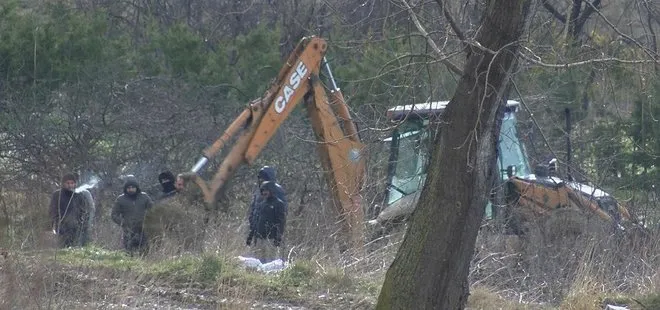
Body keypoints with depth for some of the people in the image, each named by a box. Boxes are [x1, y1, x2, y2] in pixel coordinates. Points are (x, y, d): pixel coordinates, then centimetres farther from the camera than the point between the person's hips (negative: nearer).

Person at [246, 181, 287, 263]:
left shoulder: (278, 204, -3)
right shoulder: (259, 204, 17)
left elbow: (281, 221, -9)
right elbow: (253, 220, 23)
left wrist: (279, 237, -16)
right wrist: (250, 235, 19)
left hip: (271, 238, -7)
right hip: (259, 238, 7)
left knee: (271, 260, -10)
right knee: (260, 260, 6)